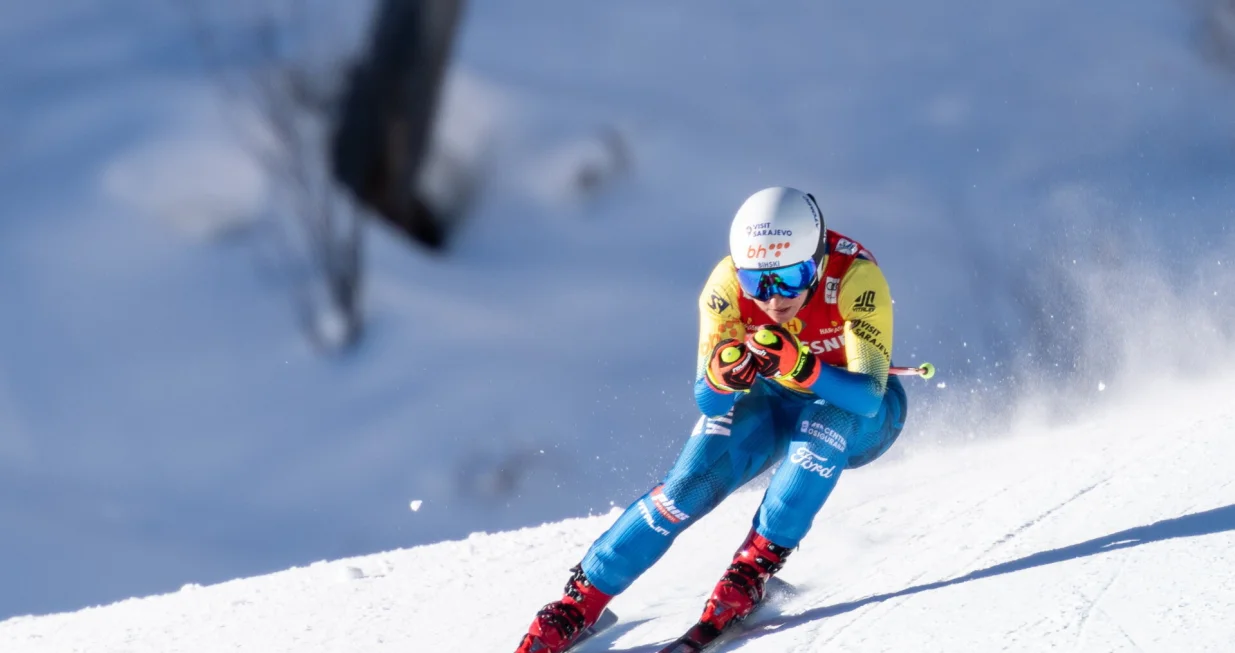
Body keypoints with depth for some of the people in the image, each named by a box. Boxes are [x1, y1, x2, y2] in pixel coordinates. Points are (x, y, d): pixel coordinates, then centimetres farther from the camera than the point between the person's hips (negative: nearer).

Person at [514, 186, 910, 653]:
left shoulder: (854, 276, -33)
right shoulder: (727, 284, -26)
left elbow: (868, 394, -39)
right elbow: (707, 402, -23)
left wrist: (802, 368, -57)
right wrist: (721, 377, -46)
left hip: (858, 411, -2)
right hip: (771, 403, 2)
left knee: (820, 424, -36)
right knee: (691, 486, -20)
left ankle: (756, 565, -23)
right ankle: (582, 600, -9)